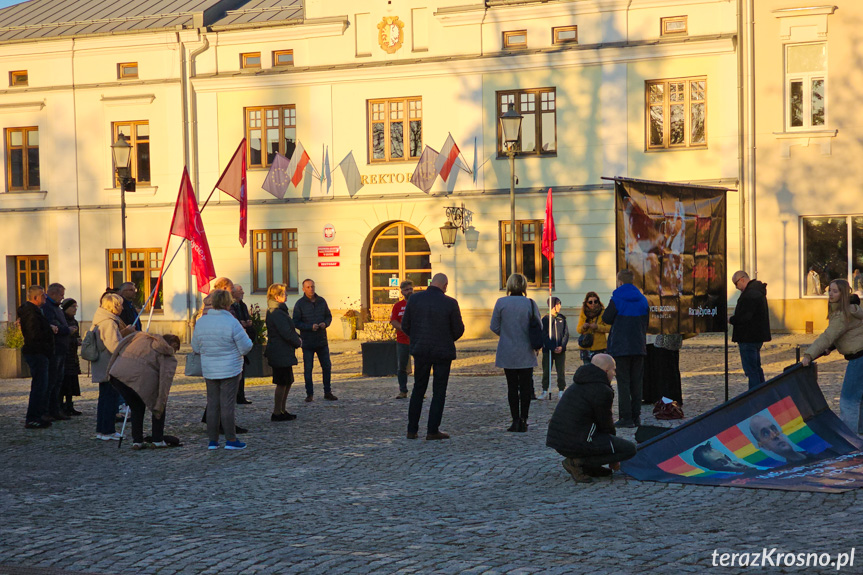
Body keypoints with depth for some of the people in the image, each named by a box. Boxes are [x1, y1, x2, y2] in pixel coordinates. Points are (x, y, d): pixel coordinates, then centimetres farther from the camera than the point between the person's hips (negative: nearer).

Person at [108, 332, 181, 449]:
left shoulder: (143, 336, 29)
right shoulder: (169, 357, 13)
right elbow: (165, 379, 1)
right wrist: (160, 405, 0)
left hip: (117, 373, 5)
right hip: (140, 376, -5)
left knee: (136, 408, 25)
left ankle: (137, 441, 22)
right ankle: (157, 440, 18)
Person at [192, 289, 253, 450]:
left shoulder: (201, 322, 1)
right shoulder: (231, 322, -15)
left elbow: (195, 348, 10)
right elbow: (245, 347, -12)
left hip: (209, 370, 4)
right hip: (230, 370, -4)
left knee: (212, 404, 10)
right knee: (228, 404, 0)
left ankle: (212, 440, 12)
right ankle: (231, 440, 5)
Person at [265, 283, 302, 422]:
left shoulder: (277, 311, 15)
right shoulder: (277, 313, -19)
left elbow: (288, 329, 20)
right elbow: (286, 332, -22)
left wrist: (296, 338, 5)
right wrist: (298, 342, -7)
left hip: (283, 353, 11)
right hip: (281, 353, -11)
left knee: (287, 382, 17)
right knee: (282, 383, -4)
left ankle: (282, 410, 24)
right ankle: (277, 413, 2)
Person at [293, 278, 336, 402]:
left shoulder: (321, 301, 7)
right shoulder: (300, 304, -5)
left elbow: (329, 316, 15)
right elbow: (296, 322, -7)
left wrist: (325, 323, -7)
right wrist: (310, 327, -19)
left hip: (322, 341, 4)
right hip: (307, 342, -4)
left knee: (327, 366, 7)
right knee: (308, 368, 1)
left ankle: (327, 392, 19)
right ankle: (309, 394, 10)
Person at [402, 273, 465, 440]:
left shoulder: (415, 299, -5)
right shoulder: (450, 303, -12)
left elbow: (405, 325, 0)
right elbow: (458, 329, -5)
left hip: (421, 351, 3)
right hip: (443, 351, -3)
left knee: (418, 389, 14)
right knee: (439, 391, 6)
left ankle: (412, 429, 13)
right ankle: (433, 430, 3)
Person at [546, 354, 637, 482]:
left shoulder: (577, 385, 19)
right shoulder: (602, 391, -10)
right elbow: (606, 425, -2)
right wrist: (614, 460, 13)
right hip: (577, 444, -10)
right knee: (630, 448, -5)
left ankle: (591, 466, 13)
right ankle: (578, 462, -10)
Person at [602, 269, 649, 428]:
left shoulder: (617, 299, -9)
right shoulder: (643, 300, 7)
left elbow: (606, 318, -3)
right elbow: (646, 322, 13)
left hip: (621, 347, -5)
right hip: (639, 347, 5)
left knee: (623, 382, -2)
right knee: (636, 382, 10)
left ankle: (626, 417, -7)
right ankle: (636, 416, 10)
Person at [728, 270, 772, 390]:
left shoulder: (750, 294, -19)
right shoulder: (757, 291, 16)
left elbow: (744, 317, -24)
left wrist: (731, 320, -7)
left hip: (749, 338, -11)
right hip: (757, 336, 11)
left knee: (751, 370, -8)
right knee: (756, 368, 18)